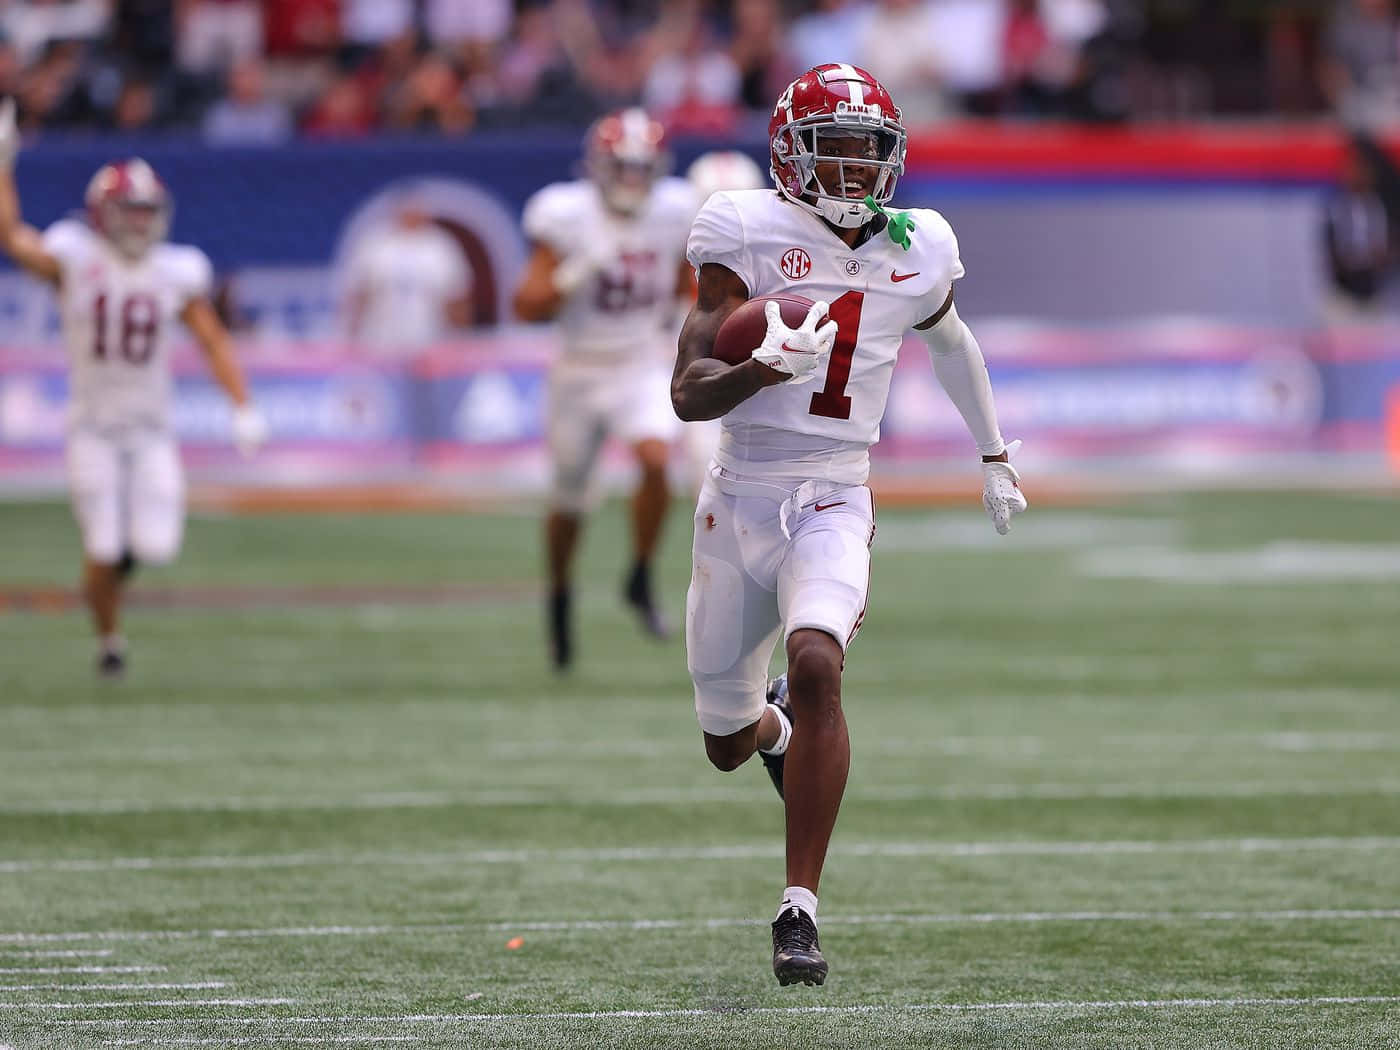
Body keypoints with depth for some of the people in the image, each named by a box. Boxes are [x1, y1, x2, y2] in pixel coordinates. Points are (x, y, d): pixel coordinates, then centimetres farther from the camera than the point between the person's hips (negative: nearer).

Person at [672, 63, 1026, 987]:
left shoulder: (917, 251, 2)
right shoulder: (748, 234, -9)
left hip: (834, 503, 0)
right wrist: (766, 366, -33)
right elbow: (690, 393, -13)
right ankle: (781, 728, 52)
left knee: (815, 665, -30)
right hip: (741, 495, 0)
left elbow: (950, 341, 26)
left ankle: (801, 911, -26)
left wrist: (995, 453, 37)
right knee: (728, 744, 11)